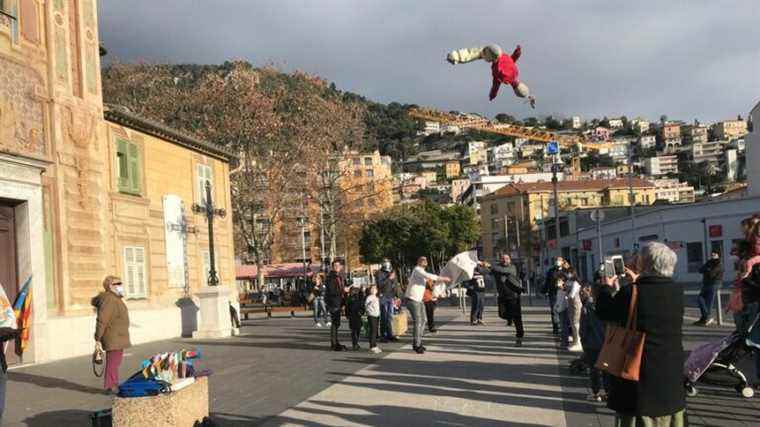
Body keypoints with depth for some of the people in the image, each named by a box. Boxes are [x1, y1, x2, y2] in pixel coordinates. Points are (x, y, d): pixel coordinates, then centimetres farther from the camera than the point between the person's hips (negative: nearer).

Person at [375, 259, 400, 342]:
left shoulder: (392, 273, 14)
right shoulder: (379, 273, -2)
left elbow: (396, 285, 16)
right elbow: (380, 284, -14)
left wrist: (397, 296, 9)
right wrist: (389, 278, -17)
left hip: (391, 297, 5)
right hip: (383, 297, -5)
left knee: (390, 316, 6)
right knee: (384, 317, -5)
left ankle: (390, 334, 10)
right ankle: (383, 335, -2)